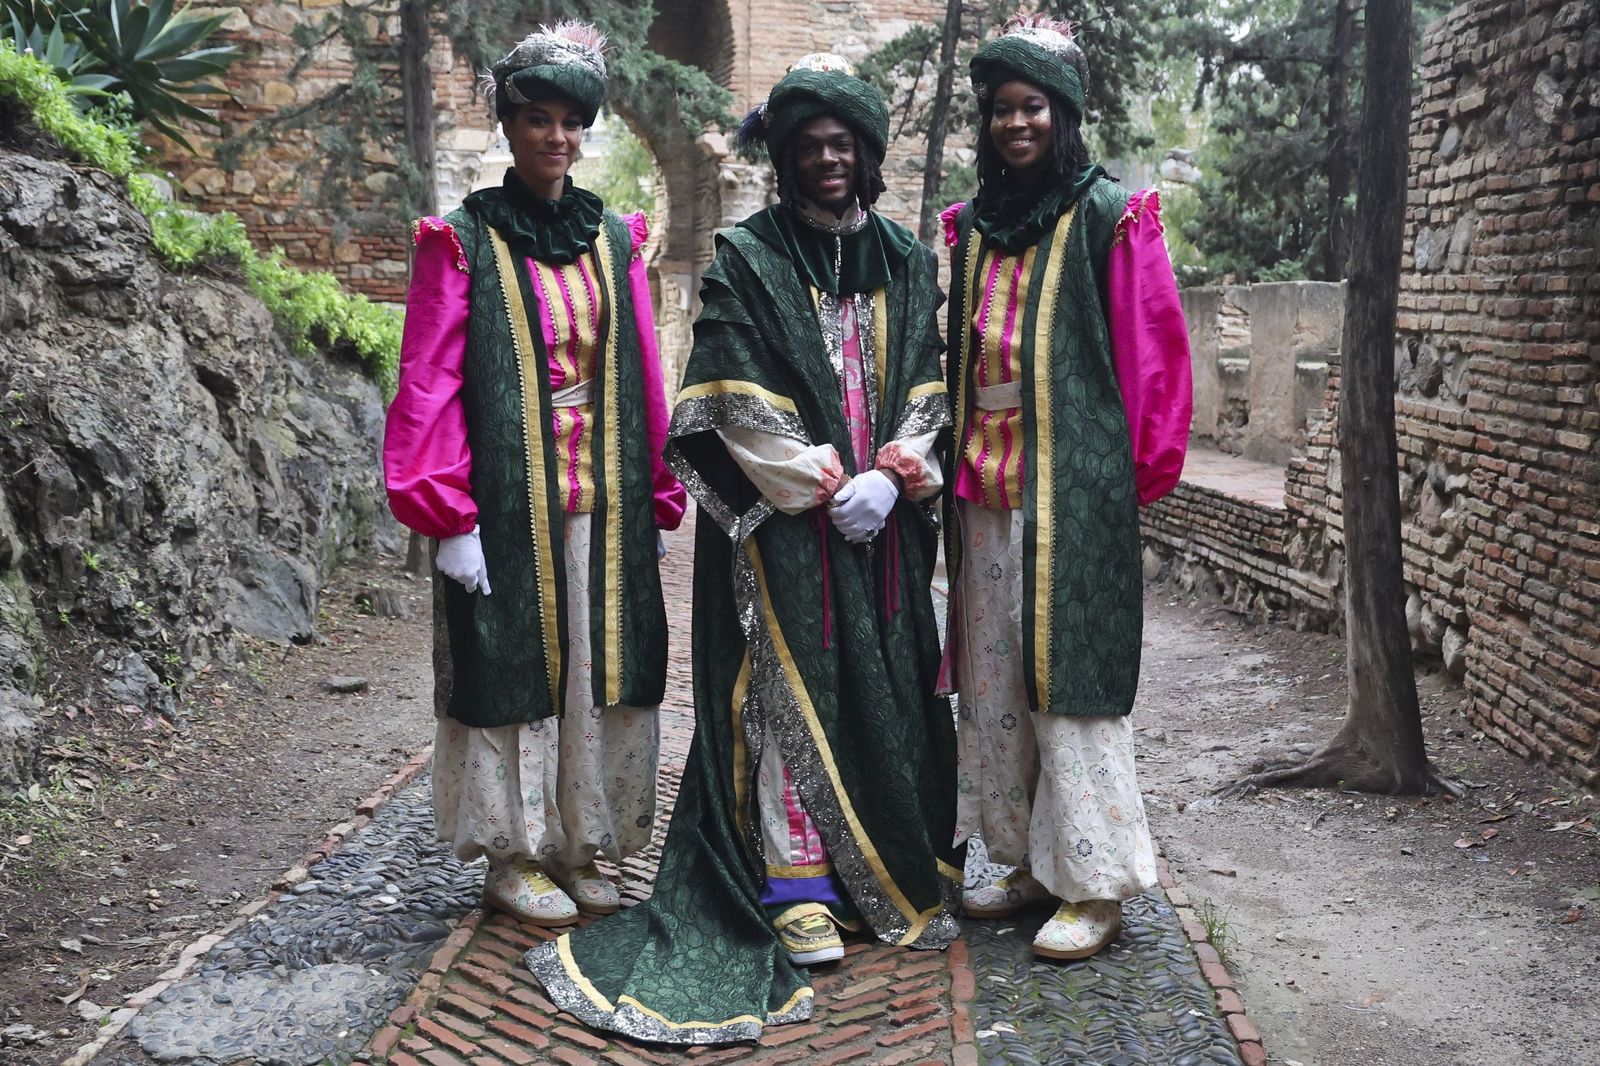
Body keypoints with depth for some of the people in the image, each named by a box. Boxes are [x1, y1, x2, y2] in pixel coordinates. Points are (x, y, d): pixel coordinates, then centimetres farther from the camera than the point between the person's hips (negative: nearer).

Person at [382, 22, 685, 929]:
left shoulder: (615, 241, 10)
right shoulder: (463, 242, -2)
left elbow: (646, 380, 10)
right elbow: (428, 383, -6)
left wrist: (659, 500, 7)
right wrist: (447, 516, -12)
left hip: (605, 505, 4)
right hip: (510, 504, -4)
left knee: (599, 667, 8)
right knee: (512, 665, 3)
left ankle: (580, 846, 23)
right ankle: (513, 859, 17)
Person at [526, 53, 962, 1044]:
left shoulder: (906, 258, 12)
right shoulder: (746, 259, -2)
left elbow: (928, 378, 10)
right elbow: (735, 397, -9)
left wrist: (898, 468, -7)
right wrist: (824, 480, -14)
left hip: (887, 517, 4)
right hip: (783, 518, -4)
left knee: (891, 687, 8)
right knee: (789, 687, -3)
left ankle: (903, 871, 21)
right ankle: (799, 885, 6)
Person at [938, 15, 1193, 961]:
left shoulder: (1109, 216, -3)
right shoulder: (973, 227, 15)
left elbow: (1154, 350, -4)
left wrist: (1144, 469, -3)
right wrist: (954, 459, 12)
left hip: (1075, 487, -6)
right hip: (988, 486, 6)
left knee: (1070, 674, -4)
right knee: (994, 675, 9)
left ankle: (1095, 885, 7)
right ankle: (1030, 860, 23)